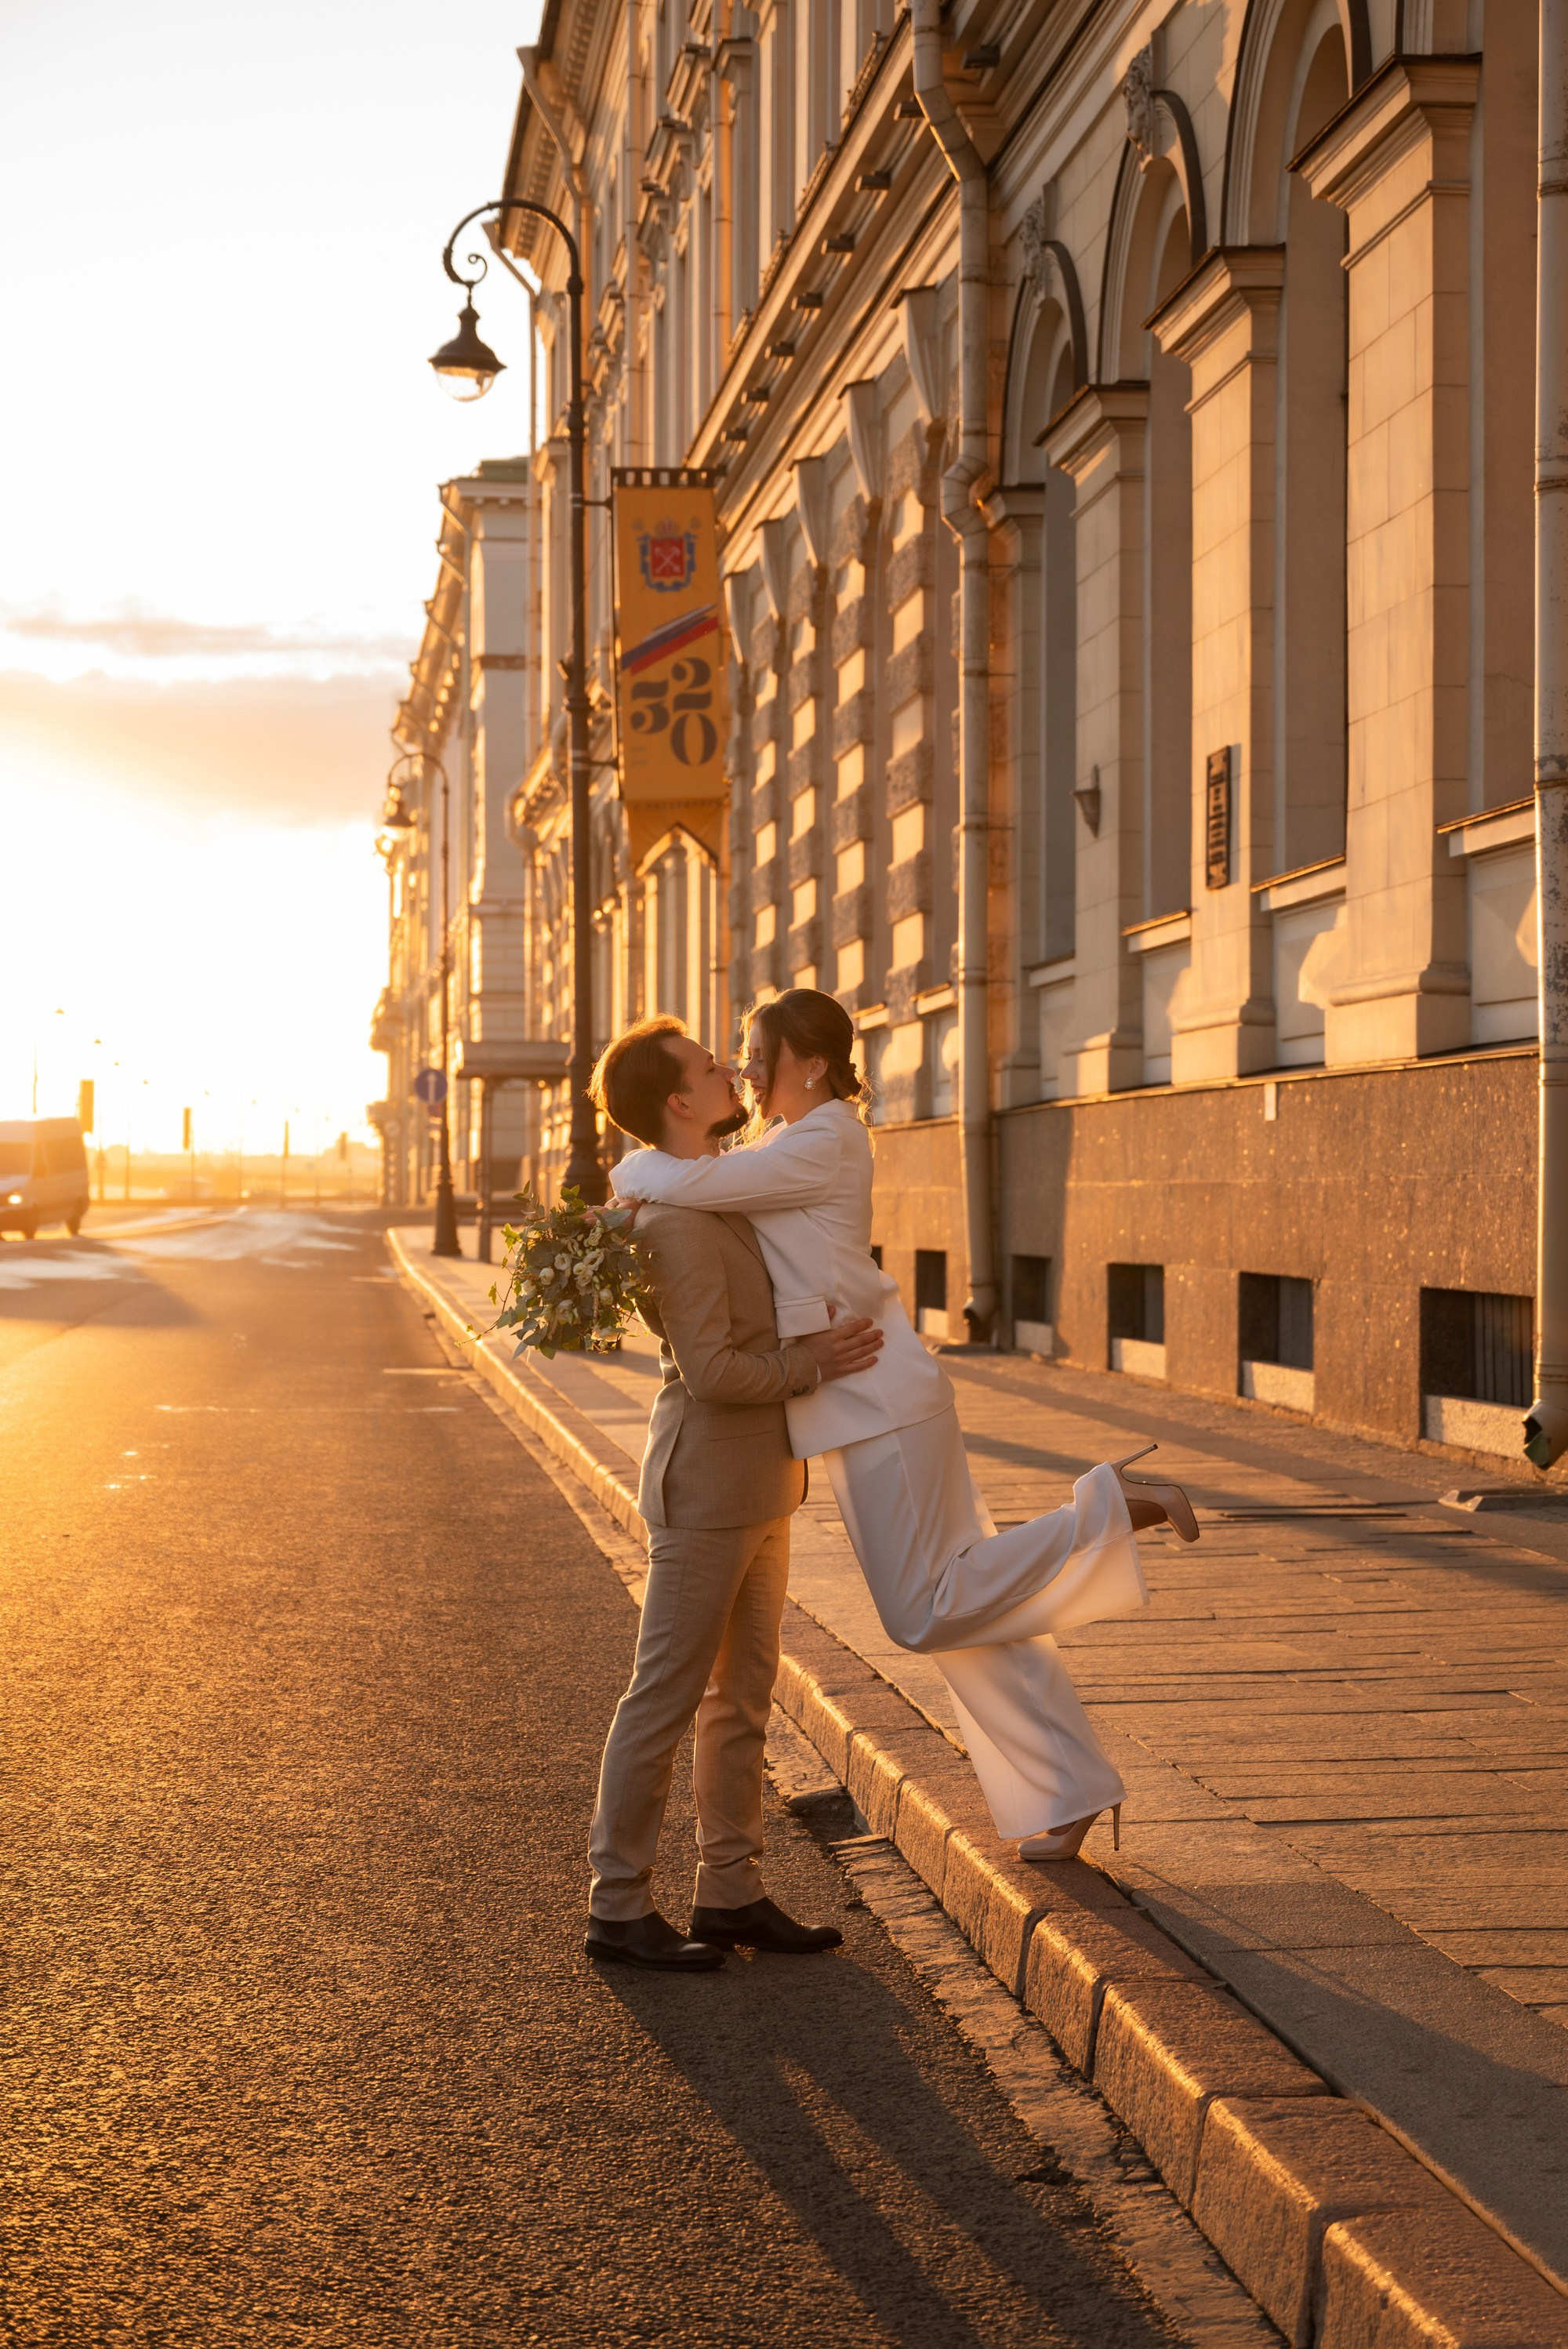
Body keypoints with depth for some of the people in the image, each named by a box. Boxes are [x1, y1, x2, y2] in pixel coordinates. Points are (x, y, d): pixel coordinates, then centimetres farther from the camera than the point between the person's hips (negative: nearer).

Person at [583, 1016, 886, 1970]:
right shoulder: (677, 1222, -20)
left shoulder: (712, 1199, 12)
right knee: (667, 1697, -2)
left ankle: (732, 1891, 21)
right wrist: (815, 1363, -16)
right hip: (705, 1492, -10)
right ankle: (620, 1907, 7)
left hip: (757, 1488, 10)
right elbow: (712, 1372, -25)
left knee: (743, 1694, 13)